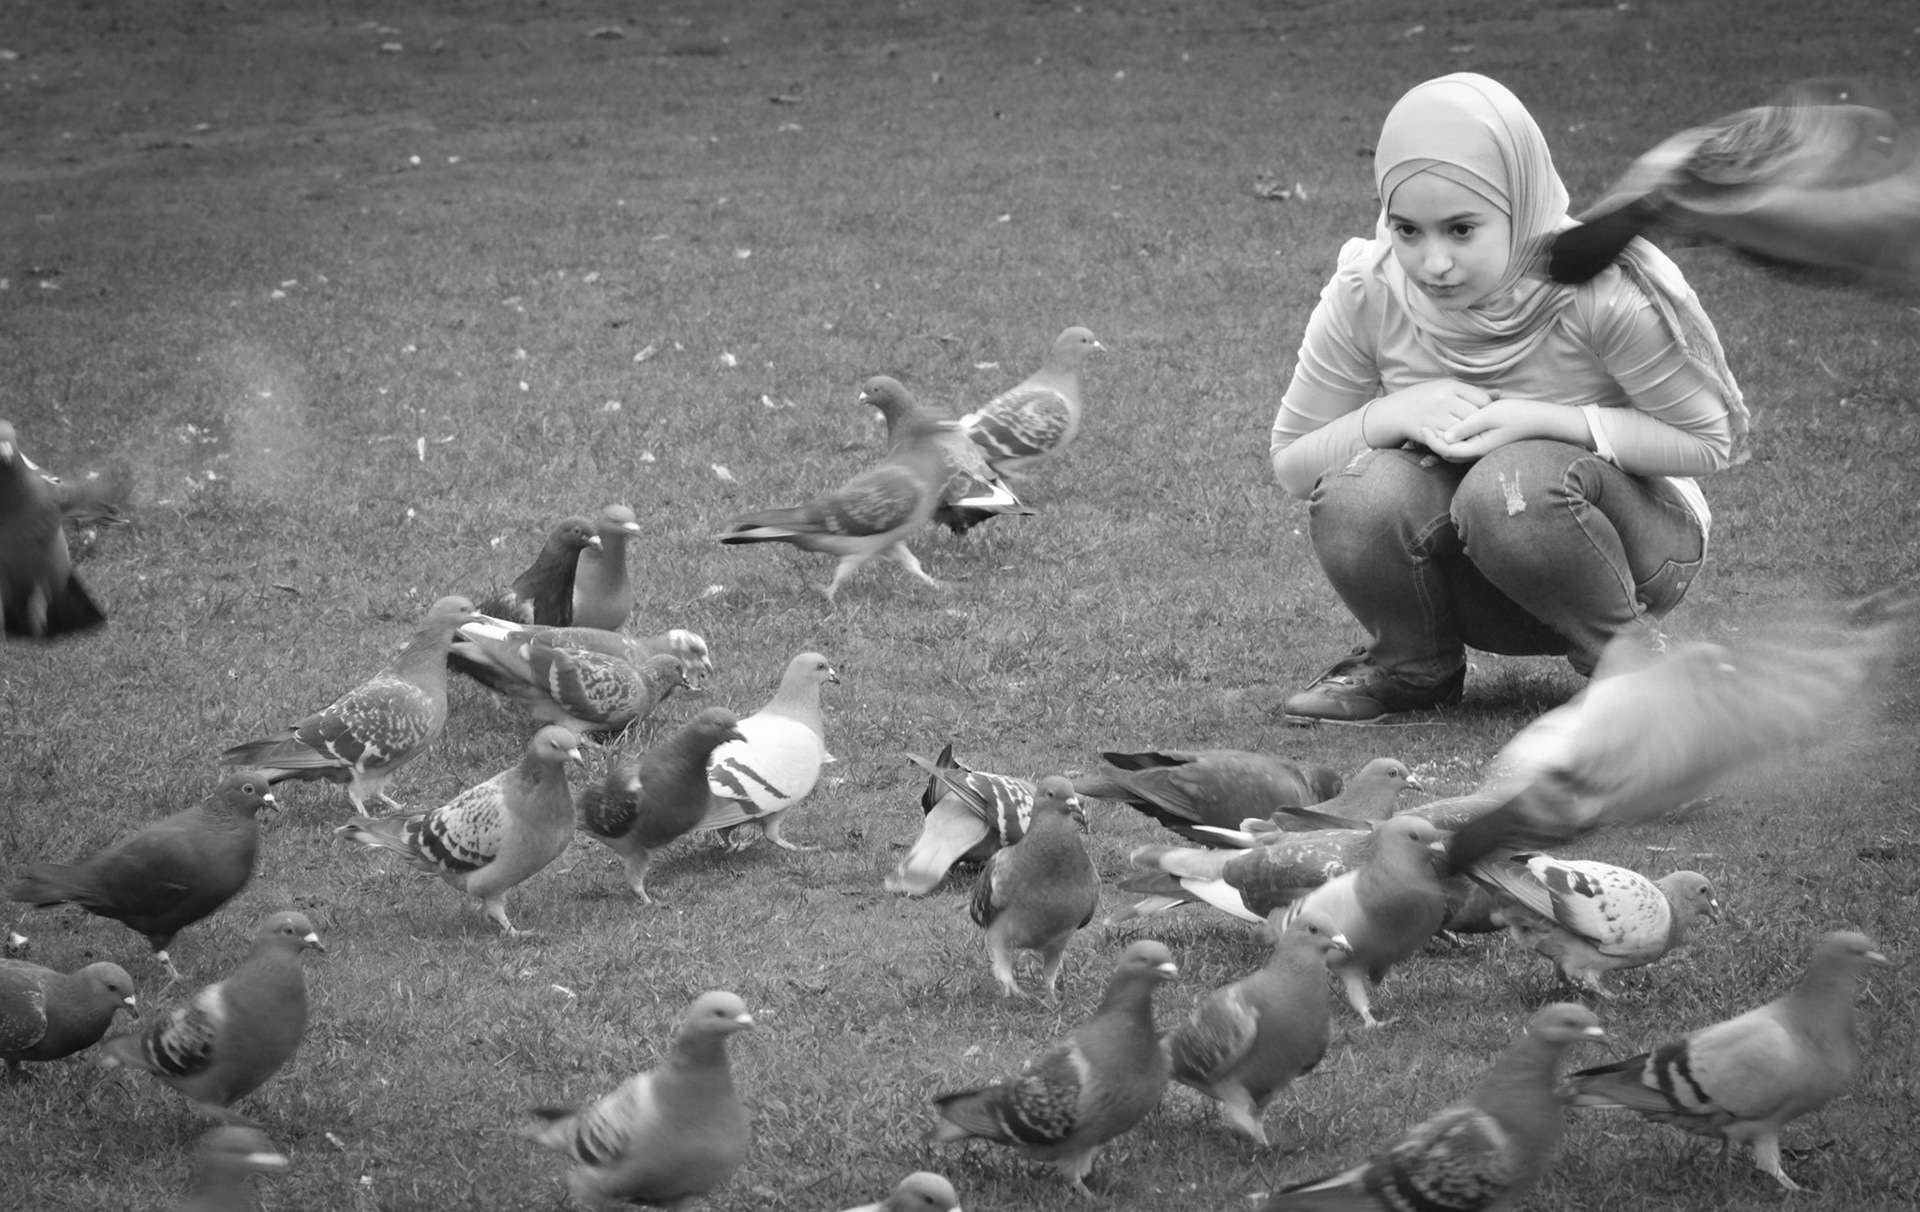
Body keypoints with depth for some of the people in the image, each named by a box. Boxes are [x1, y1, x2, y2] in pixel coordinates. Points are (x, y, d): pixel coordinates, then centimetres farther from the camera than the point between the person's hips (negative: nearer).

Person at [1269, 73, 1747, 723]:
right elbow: (1291, 465, -5)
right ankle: (1412, 668, 2)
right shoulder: (1366, 295, -14)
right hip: (1471, 580, 3)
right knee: (1360, 496, -29)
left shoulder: (1601, 290, -24)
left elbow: (1711, 439, -15)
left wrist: (1545, 419, -28)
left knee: (1513, 485, -36)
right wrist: (1392, 414, -27)